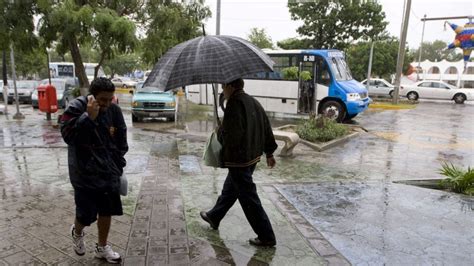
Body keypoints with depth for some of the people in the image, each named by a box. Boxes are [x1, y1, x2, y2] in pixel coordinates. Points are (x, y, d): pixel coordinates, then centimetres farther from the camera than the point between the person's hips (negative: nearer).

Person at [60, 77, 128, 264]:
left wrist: (119, 166, 8)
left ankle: (102, 247, 34)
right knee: (86, 214, 2)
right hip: (85, 174, -4)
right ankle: (77, 232, 39)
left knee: (107, 211, 12)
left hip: (108, 172, 4)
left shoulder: (114, 111, -2)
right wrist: (88, 116, -30)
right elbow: (67, 135, -23)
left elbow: (121, 141, 7)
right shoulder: (76, 107, -14)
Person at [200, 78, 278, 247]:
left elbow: (231, 134, -26)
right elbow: (266, 128, 12)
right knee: (230, 189, 24)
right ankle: (214, 217, 44)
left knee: (249, 198, 0)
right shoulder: (253, 101, 9)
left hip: (238, 159, -10)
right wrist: (269, 153, 19)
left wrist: (220, 133, -4)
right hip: (252, 156, 10)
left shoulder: (234, 104, -19)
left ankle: (267, 237, 9)